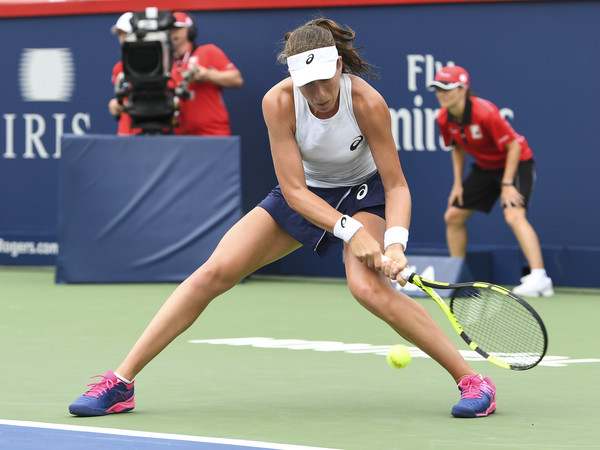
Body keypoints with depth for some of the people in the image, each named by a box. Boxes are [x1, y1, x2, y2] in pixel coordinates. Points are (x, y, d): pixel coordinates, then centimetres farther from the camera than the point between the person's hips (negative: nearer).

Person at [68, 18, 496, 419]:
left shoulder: (367, 103, -29)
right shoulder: (279, 102, -26)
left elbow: (396, 185, -20)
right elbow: (294, 190, -24)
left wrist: (395, 242, -37)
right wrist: (350, 230, -36)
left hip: (362, 192, -2)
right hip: (303, 194, 2)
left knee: (369, 287, -31)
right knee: (215, 271, -11)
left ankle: (473, 380, -21)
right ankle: (121, 383, -7)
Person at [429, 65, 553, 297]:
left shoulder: (485, 113, -31)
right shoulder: (444, 119, -10)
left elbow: (514, 146, -24)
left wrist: (507, 184, -26)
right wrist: (458, 183, 3)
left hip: (516, 163, -8)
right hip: (485, 166, 8)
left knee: (514, 215, -29)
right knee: (453, 216, 6)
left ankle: (539, 278, -36)